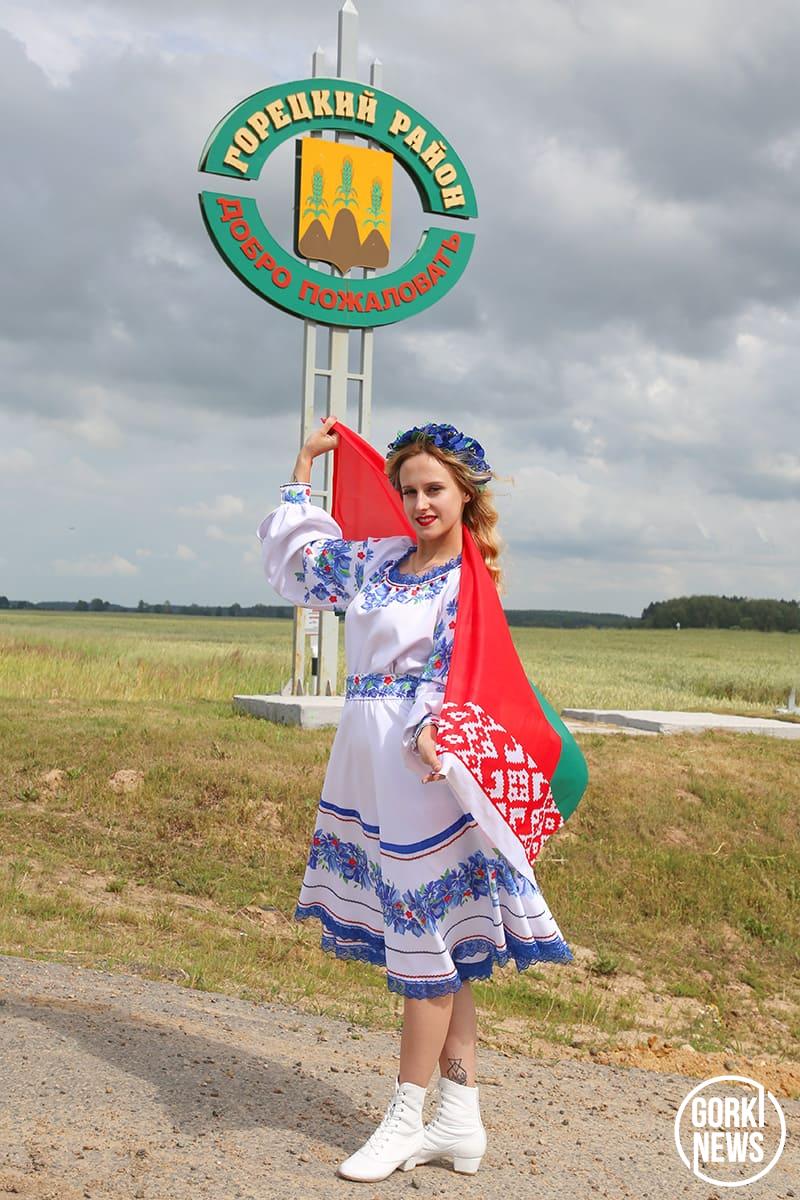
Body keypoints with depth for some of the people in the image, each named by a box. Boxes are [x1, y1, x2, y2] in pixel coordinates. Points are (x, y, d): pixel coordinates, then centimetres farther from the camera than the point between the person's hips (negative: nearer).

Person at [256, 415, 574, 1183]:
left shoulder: (469, 580, -7)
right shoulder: (380, 560, 11)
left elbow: (453, 679, -15)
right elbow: (298, 557, 23)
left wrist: (430, 737, -33)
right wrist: (305, 466, 24)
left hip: (421, 766, -7)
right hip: (366, 766, 7)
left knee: (429, 938, 1)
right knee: (432, 945, 11)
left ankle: (406, 1120, 12)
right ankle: (460, 1120, 20)